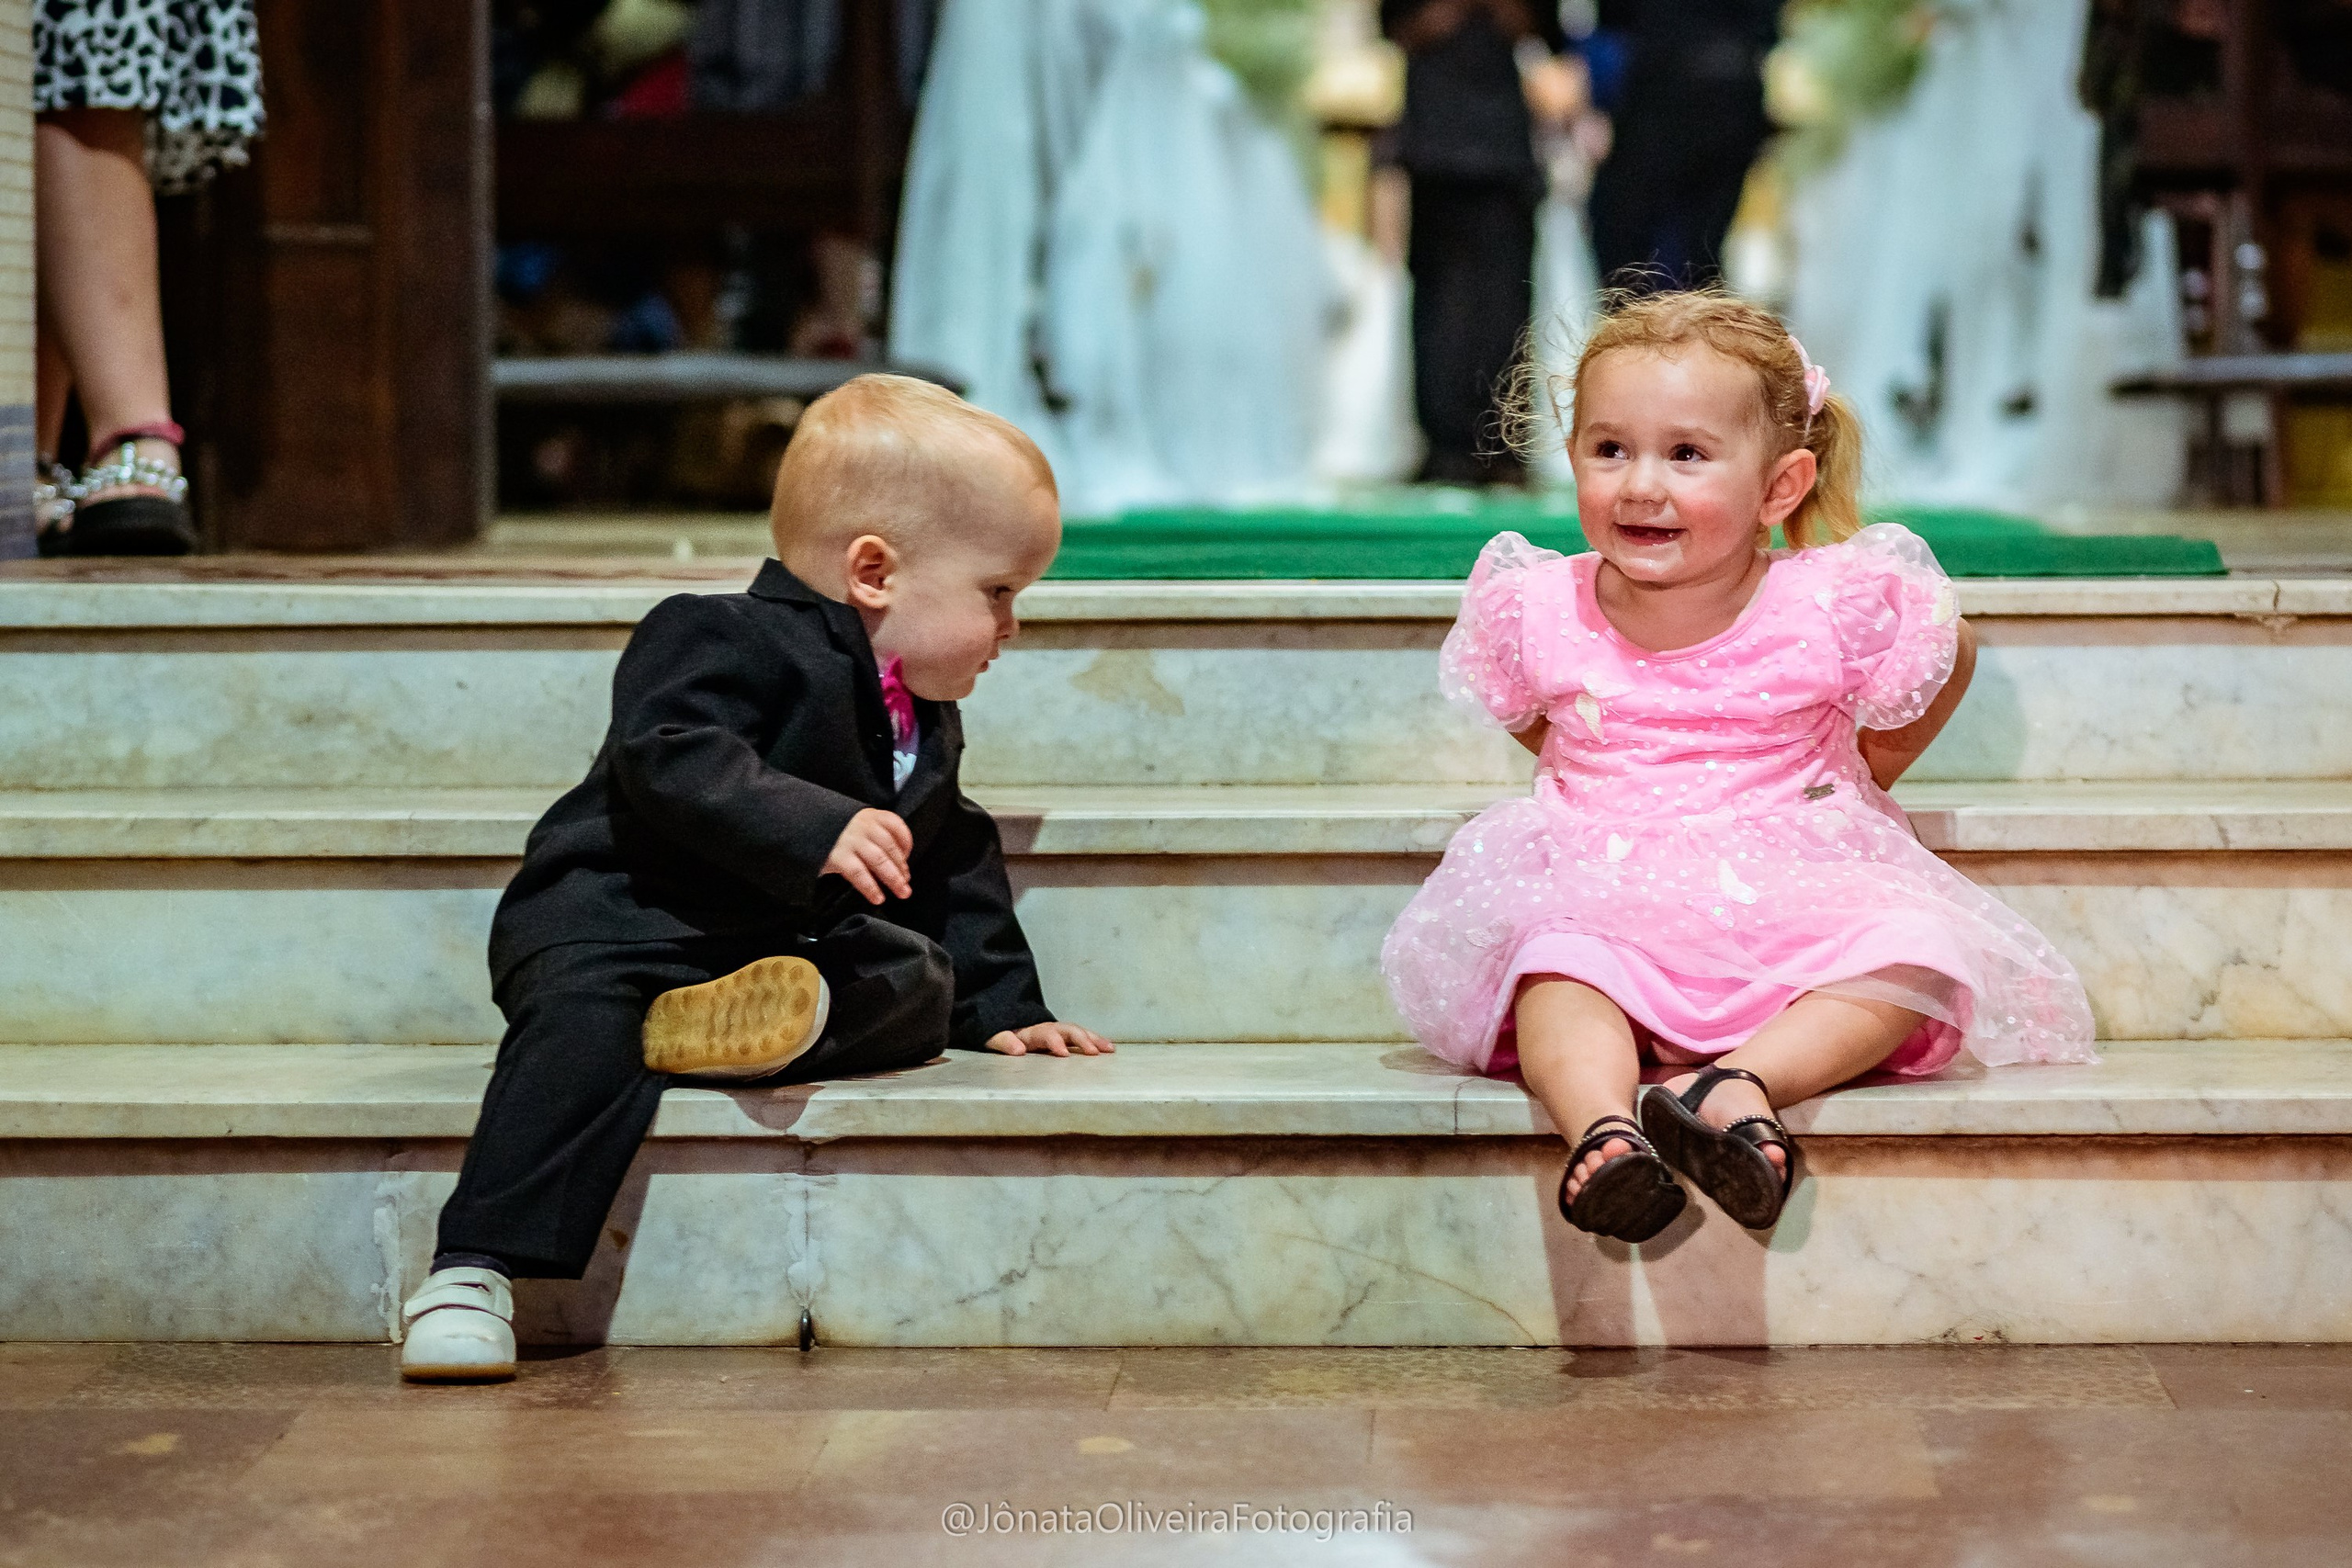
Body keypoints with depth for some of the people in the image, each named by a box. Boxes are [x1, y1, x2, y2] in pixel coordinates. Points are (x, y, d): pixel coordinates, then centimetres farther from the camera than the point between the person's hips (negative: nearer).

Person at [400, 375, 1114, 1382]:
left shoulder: (925, 726, 21)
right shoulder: (728, 641, -8)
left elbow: (956, 874, 30)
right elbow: (667, 760, -25)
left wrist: (1003, 1009, 21)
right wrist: (815, 828, -35)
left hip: (796, 947, 7)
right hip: (617, 923, -7)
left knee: (923, 981, -19)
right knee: (585, 1023, -35)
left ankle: (774, 1017, -42)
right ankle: (470, 1277, -37)